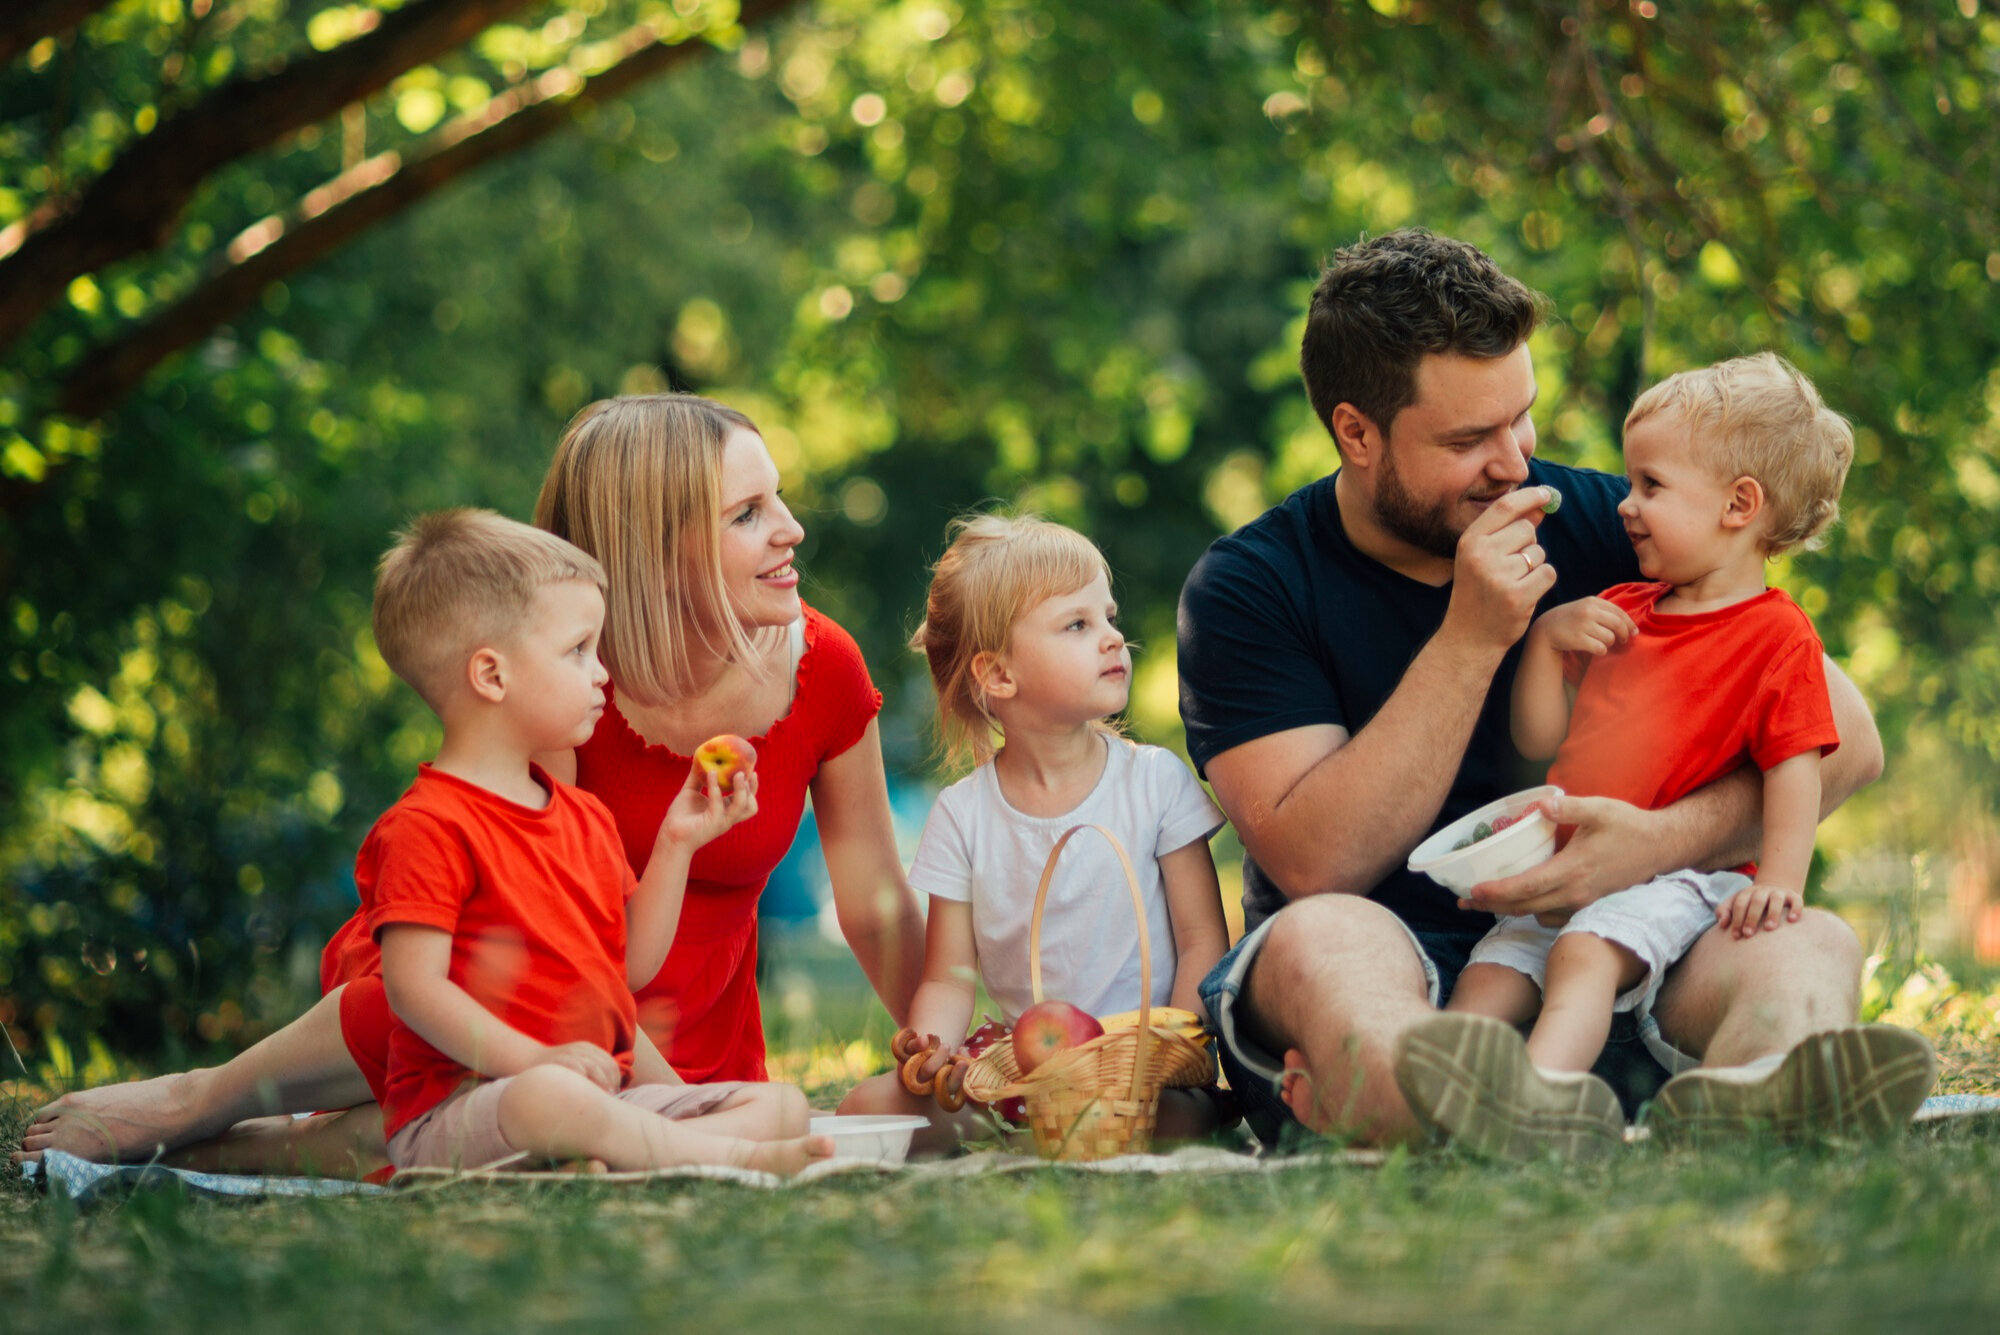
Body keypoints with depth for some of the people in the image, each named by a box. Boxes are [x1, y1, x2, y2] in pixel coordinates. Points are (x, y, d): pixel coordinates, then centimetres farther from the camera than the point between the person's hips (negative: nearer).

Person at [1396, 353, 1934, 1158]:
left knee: (1587, 951, -35)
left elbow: (1795, 767, -9)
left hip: (1677, 877, -8)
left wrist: (1778, 879, -23)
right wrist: (1546, 637, 6)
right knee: (1489, 974, -15)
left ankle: (1544, 1088, -58)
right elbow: (1539, 742, 21)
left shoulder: (1777, 635, 0)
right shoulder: (1623, 612, 22)